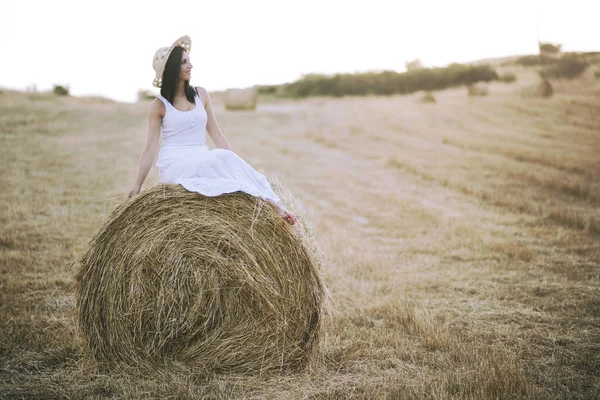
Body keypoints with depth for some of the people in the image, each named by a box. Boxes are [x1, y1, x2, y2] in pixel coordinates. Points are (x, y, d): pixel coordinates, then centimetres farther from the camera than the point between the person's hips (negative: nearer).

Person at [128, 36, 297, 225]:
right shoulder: (159, 105, 0)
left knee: (228, 161, -30)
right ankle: (270, 200, -30)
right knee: (221, 158, -32)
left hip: (202, 161, 4)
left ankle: (272, 202, -32)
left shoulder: (200, 94, 11)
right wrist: (137, 185, -5)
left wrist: (237, 165, 3)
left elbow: (216, 134, 12)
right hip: (174, 165, -4)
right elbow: (150, 148, 0)